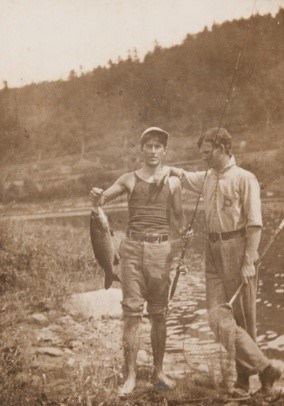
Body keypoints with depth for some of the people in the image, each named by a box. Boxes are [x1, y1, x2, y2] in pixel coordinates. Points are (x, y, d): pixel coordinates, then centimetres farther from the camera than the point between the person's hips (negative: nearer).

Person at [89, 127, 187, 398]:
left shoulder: (172, 182, 9)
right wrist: (96, 197, -23)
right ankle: (131, 376, 3)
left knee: (159, 314, 7)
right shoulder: (129, 180, 6)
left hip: (160, 249, 1)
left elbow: (179, 216, 14)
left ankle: (158, 371, 19)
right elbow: (101, 200, 0)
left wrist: (186, 229, -7)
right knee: (132, 312, -2)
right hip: (133, 248, -1)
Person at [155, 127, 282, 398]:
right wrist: (167, 170, 11)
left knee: (243, 319, 2)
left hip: (237, 249, -6)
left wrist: (248, 262, -17)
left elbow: (254, 224, -10)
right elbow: (183, 176, 35)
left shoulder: (244, 179, -5)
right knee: (217, 318, -5)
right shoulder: (206, 178, 16)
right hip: (213, 251, 6)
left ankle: (244, 374, 14)